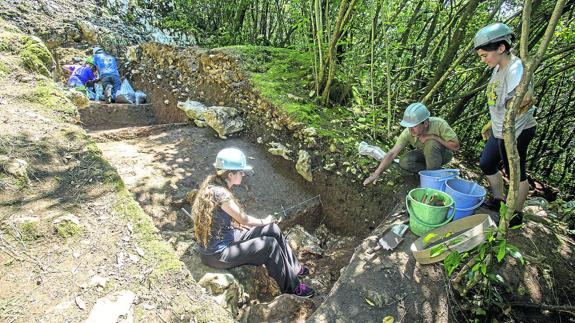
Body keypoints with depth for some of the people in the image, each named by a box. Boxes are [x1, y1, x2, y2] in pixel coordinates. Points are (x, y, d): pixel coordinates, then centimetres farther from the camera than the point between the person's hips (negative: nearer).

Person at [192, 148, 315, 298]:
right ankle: (291, 287, 10)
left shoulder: (212, 184, -1)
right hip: (217, 254, -8)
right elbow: (244, 219, -17)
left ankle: (294, 268, 21)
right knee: (270, 244, -10)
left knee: (273, 230, 4)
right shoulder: (220, 194, -29)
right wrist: (264, 221, 0)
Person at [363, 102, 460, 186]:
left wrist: (434, 137, -35)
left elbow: (456, 146, -24)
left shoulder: (439, 124, -32)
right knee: (404, 162, -23)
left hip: (443, 154, -3)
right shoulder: (408, 132, -26)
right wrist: (376, 174, -36)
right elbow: (392, 153, -28)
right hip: (425, 154, 3)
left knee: (431, 144, -35)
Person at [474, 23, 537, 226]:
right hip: (500, 130, 10)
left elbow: (525, 96, -41)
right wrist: (491, 123, 21)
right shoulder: (498, 68, 7)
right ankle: (498, 200, 40)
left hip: (516, 132, -9)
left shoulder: (516, 68, -22)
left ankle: (517, 214, 25)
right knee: (486, 164, 19)